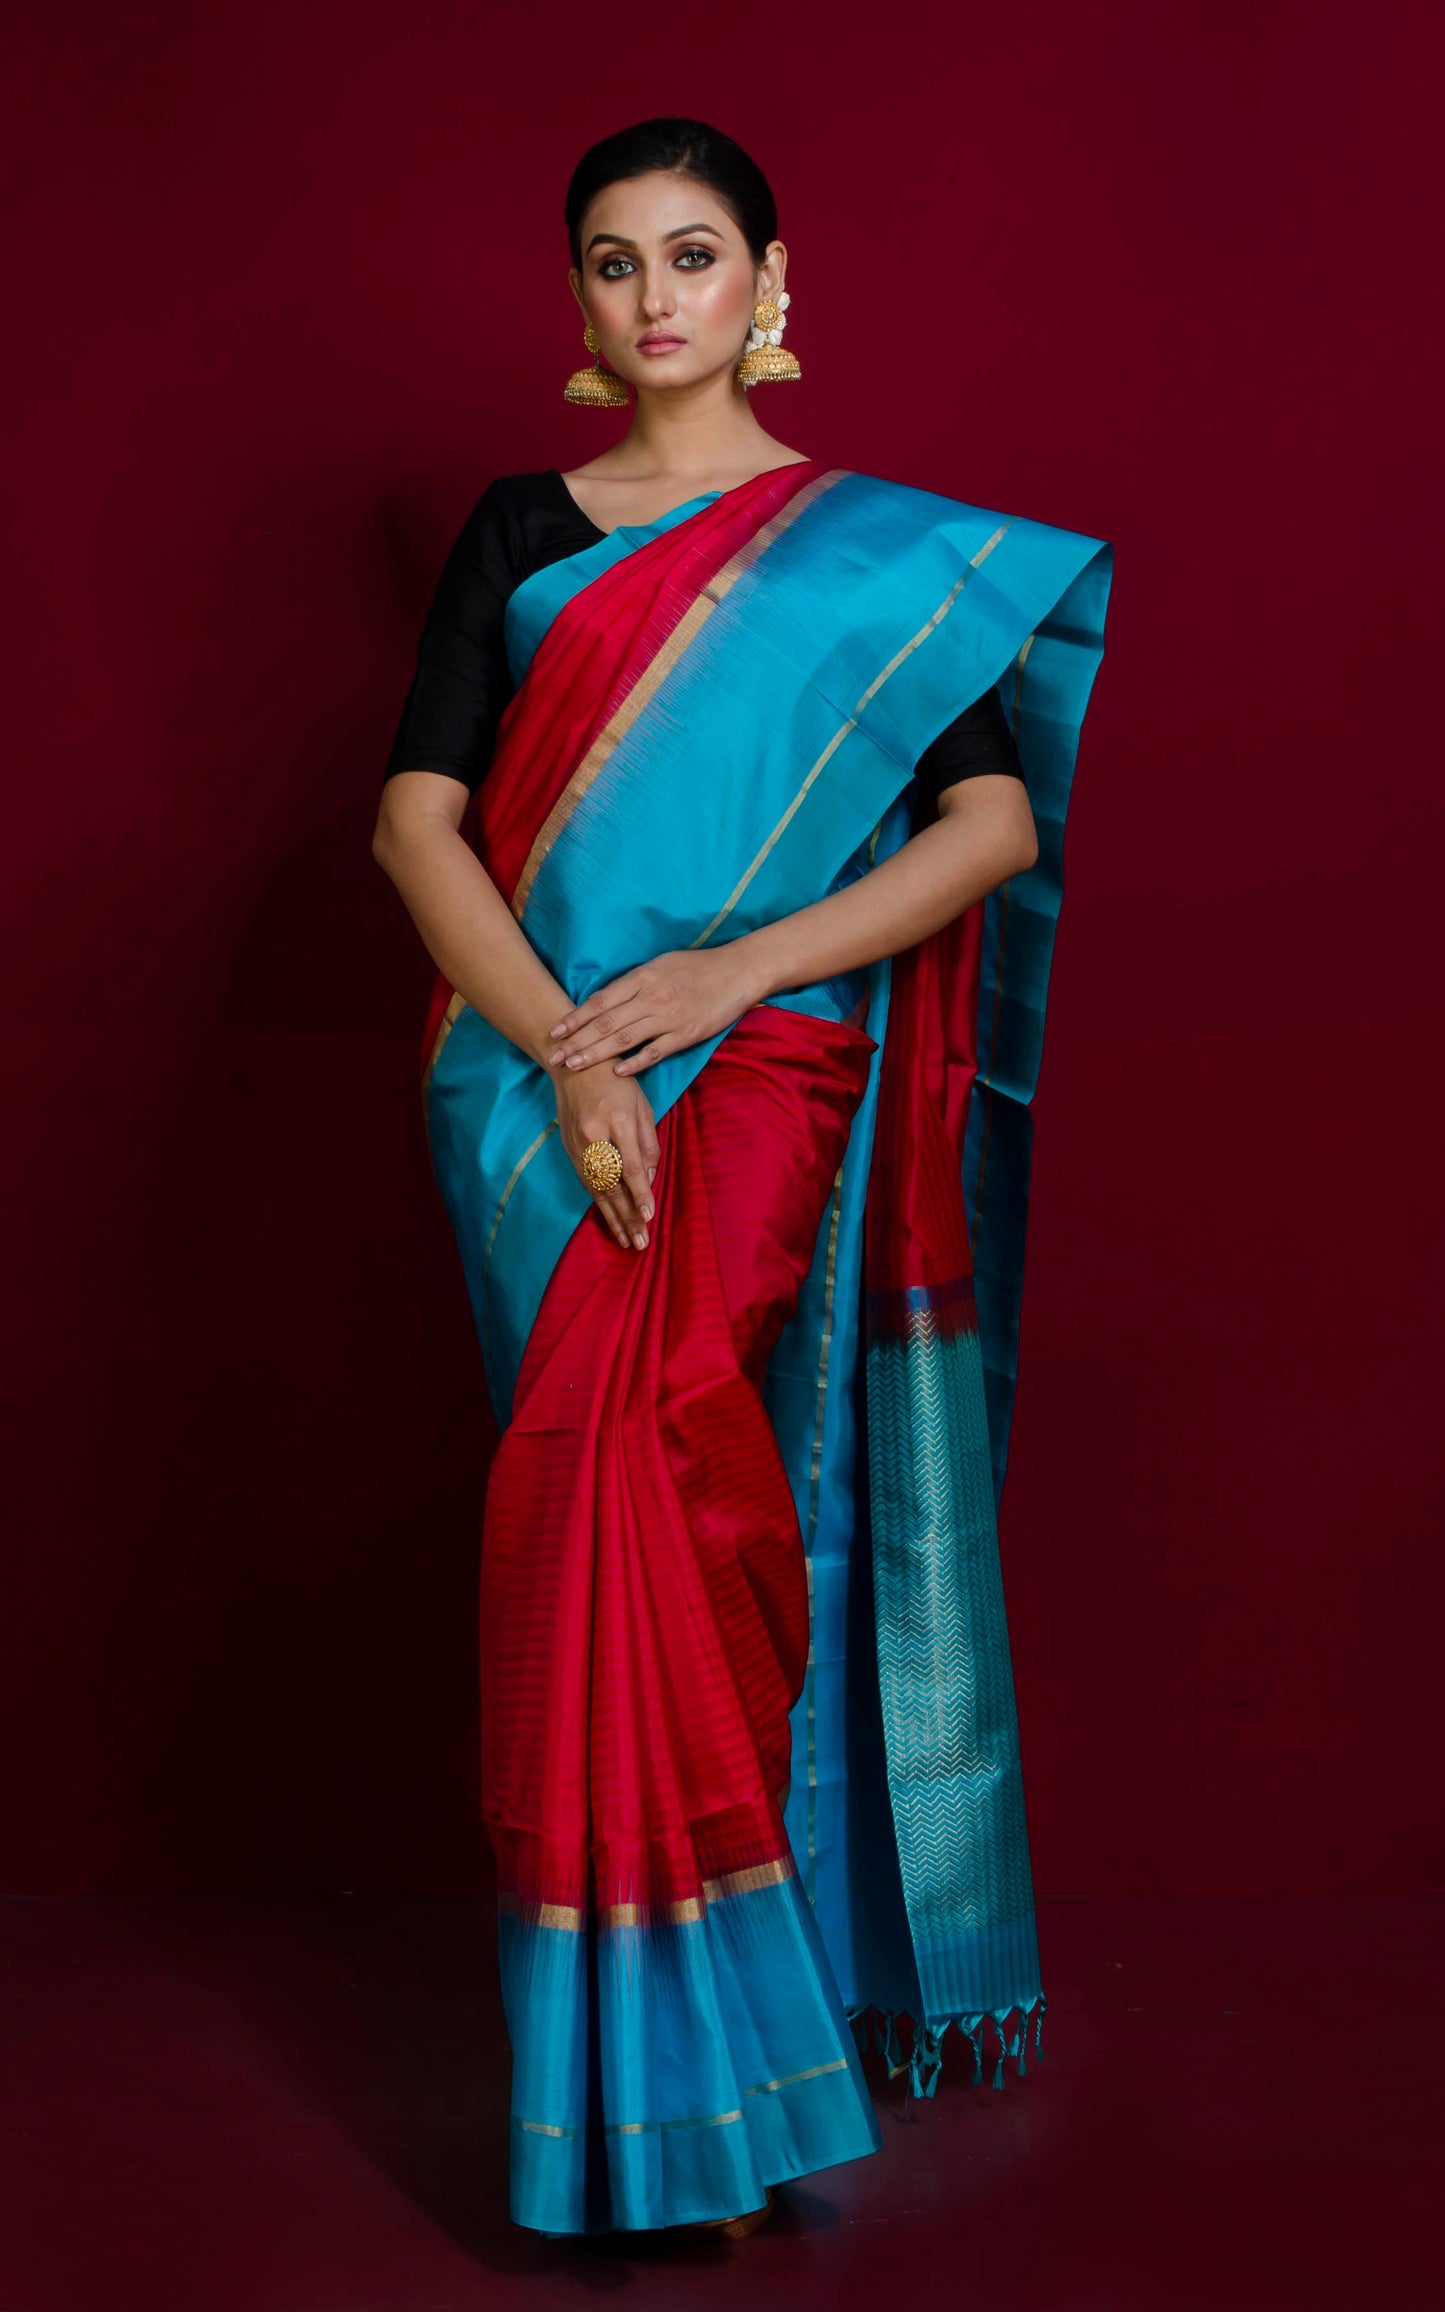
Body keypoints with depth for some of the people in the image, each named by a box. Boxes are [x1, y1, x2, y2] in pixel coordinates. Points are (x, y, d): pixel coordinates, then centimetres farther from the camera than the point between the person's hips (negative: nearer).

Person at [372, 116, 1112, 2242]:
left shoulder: (885, 550, 10)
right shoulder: (522, 533, 13)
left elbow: (999, 819, 0)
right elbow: (417, 814, 3)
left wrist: (737, 968, -12)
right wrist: (562, 1052, -13)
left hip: (766, 1078, -2)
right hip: (544, 1088, 3)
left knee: (629, 1454, -21)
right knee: (672, 1503, -1)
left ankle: (660, 2065, -12)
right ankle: (723, 2042, 9)